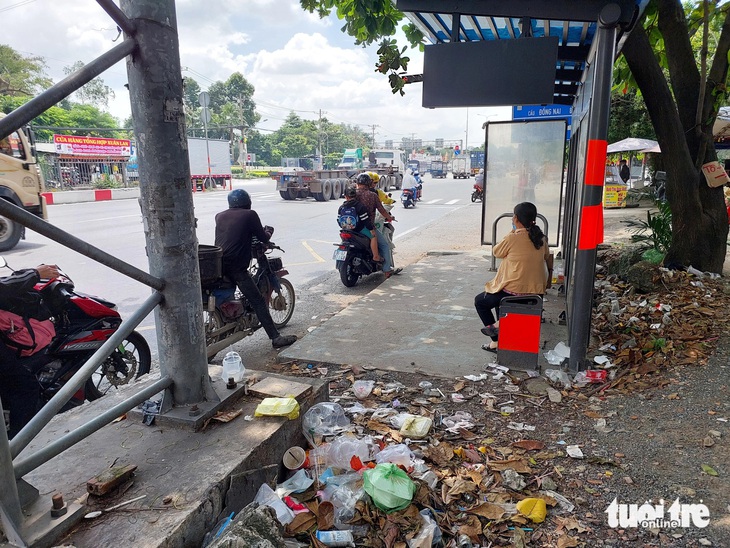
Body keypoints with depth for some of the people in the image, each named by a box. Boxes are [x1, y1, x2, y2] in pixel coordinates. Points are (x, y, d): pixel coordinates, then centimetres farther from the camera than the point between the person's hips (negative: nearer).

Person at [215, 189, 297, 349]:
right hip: (236, 267, -6)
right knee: (258, 301, -4)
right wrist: (269, 232, 25)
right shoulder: (250, 215, -2)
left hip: (217, 265, 6)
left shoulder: (219, 216, 14)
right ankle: (276, 337, -4)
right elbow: (263, 238, 3)